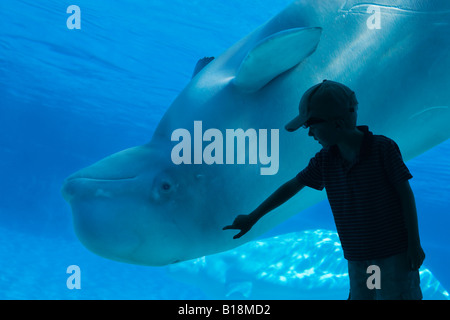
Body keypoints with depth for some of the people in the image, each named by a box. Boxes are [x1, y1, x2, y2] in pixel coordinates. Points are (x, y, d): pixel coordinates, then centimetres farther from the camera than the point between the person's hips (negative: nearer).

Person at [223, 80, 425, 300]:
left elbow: (406, 194, -9)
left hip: (393, 255, -4)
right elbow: (292, 186, 7)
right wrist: (252, 218, 12)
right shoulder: (325, 160, -2)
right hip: (358, 259, 4)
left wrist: (415, 244, -8)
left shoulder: (383, 148, -15)